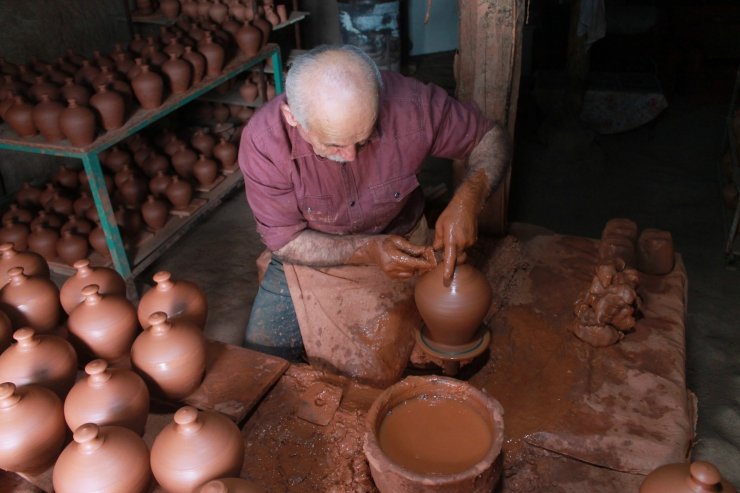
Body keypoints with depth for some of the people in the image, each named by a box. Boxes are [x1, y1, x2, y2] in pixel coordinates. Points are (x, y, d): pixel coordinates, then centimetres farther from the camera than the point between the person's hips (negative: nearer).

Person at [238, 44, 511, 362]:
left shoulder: (410, 104, -28)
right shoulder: (263, 141, -28)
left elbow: (492, 137, -12)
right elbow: (284, 241, -19)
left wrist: (469, 199, -33)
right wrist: (366, 251, -33)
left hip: (402, 248, 0)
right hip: (310, 256, 0)